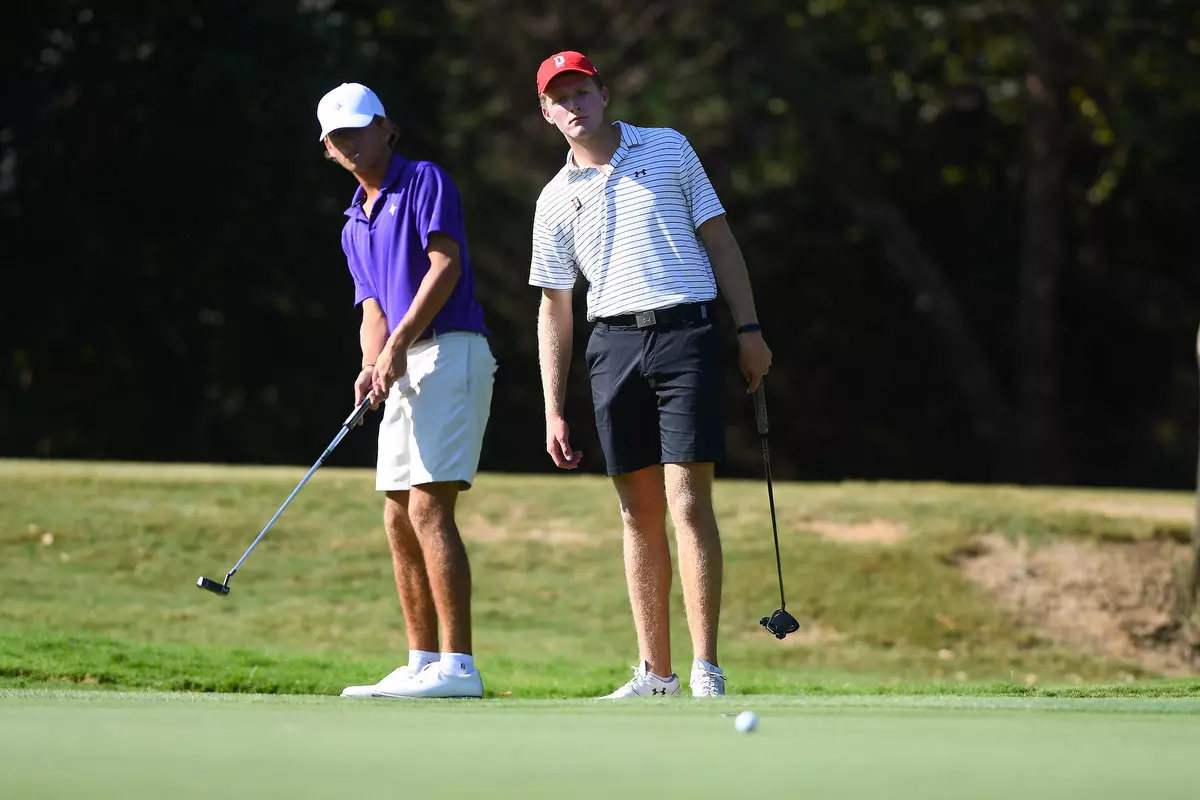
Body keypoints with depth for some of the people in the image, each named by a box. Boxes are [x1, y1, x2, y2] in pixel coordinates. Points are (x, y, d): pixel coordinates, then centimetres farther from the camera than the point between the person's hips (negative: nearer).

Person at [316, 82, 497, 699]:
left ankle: (458, 666, -19)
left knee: (428, 508, -16)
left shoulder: (425, 182, -3)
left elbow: (445, 263, -15)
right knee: (399, 519, 7)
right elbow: (373, 308, 15)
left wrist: (400, 342, -20)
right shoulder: (356, 225, 21)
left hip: (448, 353, -9)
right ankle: (422, 664, 11)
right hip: (404, 371, 9)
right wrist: (372, 366, -6)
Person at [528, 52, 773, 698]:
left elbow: (718, 239, 8)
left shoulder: (669, 148, 7)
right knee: (640, 513, 4)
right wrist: (554, 413, 8)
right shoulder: (557, 200, 12)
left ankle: (706, 674, -13)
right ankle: (655, 673, 10)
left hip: (687, 334, -3)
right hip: (613, 346, 3)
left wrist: (748, 329, 0)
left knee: (688, 502, -12)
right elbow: (554, 310, 13)